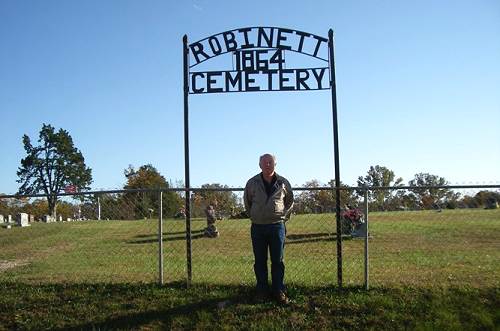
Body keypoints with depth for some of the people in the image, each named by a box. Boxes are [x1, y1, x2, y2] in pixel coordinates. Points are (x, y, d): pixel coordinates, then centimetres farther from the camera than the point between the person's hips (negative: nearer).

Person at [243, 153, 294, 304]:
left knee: (278, 261, 4)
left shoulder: (283, 183, 2)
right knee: (260, 261, 7)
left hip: (277, 226, 0)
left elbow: (290, 201, 18)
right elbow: (247, 202, 17)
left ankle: (278, 291, 14)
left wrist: (284, 216, 10)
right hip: (258, 227, 0)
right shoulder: (252, 183, 1)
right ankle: (261, 291, 17)